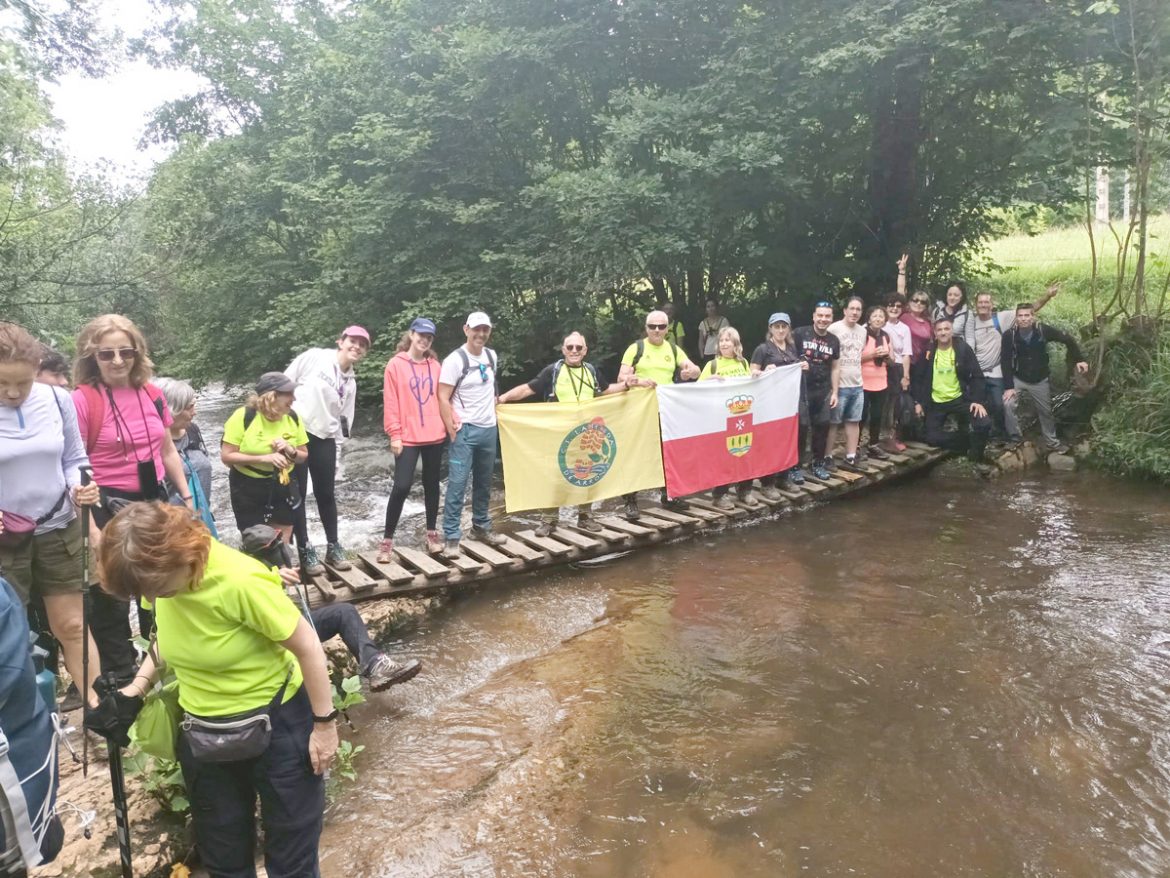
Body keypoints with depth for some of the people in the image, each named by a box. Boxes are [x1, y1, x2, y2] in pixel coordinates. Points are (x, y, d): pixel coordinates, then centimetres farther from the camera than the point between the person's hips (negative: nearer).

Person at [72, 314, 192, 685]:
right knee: (111, 597, 6)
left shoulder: (151, 394, 3)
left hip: (154, 502, 6)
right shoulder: (82, 400, -14)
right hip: (109, 508, -6)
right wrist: (91, 529, -18)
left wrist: (186, 497, 12)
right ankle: (120, 679, 23)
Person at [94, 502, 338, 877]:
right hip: (201, 728, 6)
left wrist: (324, 723, -15)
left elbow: (307, 646, -22)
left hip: (277, 722, -6)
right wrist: (138, 686, -3)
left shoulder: (240, 581, -32)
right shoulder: (162, 576, -13)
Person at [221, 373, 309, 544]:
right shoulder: (243, 416, -16)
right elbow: (227, 456, -17)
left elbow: (303, 456, 7)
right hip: (248, 489, -3)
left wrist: (291, 451, -17)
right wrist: (265, 458, -26)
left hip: (283, 488, 3)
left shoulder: (293, 417, -4)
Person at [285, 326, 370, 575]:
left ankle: (333, 547, 22)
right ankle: (305, 551, 11)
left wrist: (336, 456, 12)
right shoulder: (314, 357, -5)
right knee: (296, 495, 1)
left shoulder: (350, 383, 11)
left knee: (326, 495, 9)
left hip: (324, 439, 4)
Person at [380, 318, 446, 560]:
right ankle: (387, 540, 4)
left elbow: (441, 397, 12)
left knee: (432, 484, 12)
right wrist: (394, 434, -9)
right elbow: (390, 402, -6)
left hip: (435, 436, 4)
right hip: (408, 438, -4)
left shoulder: (435, 365, 7)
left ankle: (432, 534, 25)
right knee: (401, 487, -8)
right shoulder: (396, 364, -4)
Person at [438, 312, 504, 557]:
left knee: (484, 483, 15)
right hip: (465, 430, -6)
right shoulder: (455, 360, -12)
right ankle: (452, 538, -4)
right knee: (458, 484, -8)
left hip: (489, 428, 6)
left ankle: (481, 527, 28)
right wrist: (453, 432, -15)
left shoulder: (492, 357, 7)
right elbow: (443, 399, -13)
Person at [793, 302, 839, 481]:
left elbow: (835, 368, 13)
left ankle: (818, 463, 24)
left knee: (822, 426, 9)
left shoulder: (834, 340, 7)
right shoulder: (800, 334, -8)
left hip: (823, 391, 4)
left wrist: (834, 392, 9)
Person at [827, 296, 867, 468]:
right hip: (839, 385, -7)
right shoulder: (834, 329, -11)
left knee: (854, 421, 12)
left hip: (857, 385, 7)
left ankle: (851, 456, 20)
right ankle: (828, 457, 9)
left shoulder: (862, 331, 11)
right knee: (833, 422, 0)